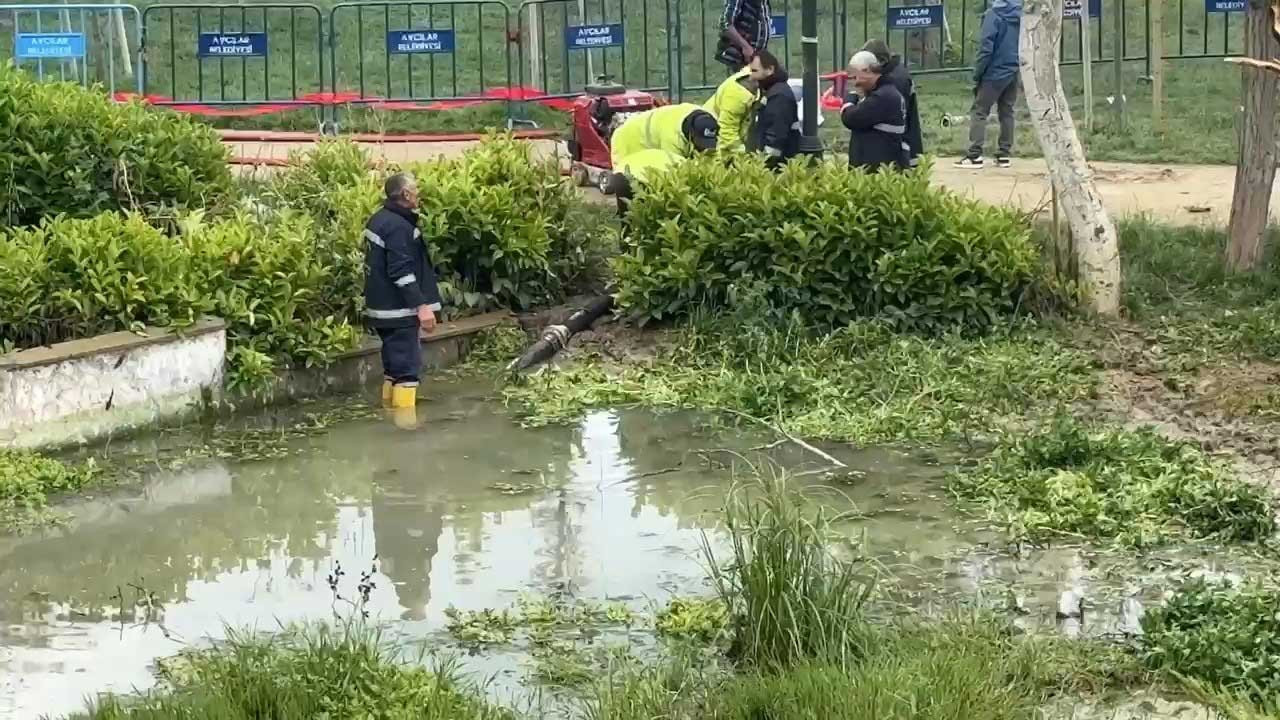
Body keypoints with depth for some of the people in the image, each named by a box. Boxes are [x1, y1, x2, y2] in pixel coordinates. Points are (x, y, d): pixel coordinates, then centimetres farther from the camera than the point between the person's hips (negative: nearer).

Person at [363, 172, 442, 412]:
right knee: (407, 366, -8)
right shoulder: (398, 226, -19)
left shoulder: (379, 219, 13)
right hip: (399, 310, -10)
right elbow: (402, 272, -24)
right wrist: (421, 306, -24)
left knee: (394, 364, 17)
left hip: (383, 307, 10)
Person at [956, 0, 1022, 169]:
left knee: (979, 111, -2)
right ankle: (1004, 154, 12)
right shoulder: (1021, 14, 4)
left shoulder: (994, 14, -14)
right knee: (1007, 112, 13)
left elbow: (986, 47, -15)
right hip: (1014, 72, 6)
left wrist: (977, 74, -7)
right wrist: (1020, 65, 15)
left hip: (995, 72, -6)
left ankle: (975, 155, -8)